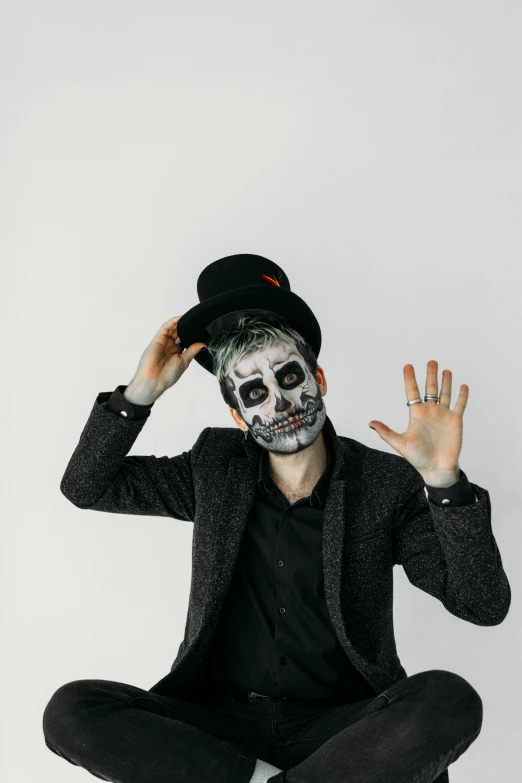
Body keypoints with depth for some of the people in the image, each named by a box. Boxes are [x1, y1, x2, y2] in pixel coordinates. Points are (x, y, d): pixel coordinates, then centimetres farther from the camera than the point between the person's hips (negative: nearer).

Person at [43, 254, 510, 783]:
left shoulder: (388, 484, -2)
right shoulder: (215, 467, 7)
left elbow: (485, 605, -9)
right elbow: (85, 487, 11)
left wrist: (443, 480, -22)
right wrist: (140, 392, -3)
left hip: (338, 727, -1)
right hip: (221, 725, 2)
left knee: (452, 700, -32)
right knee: (70, 712, -22)